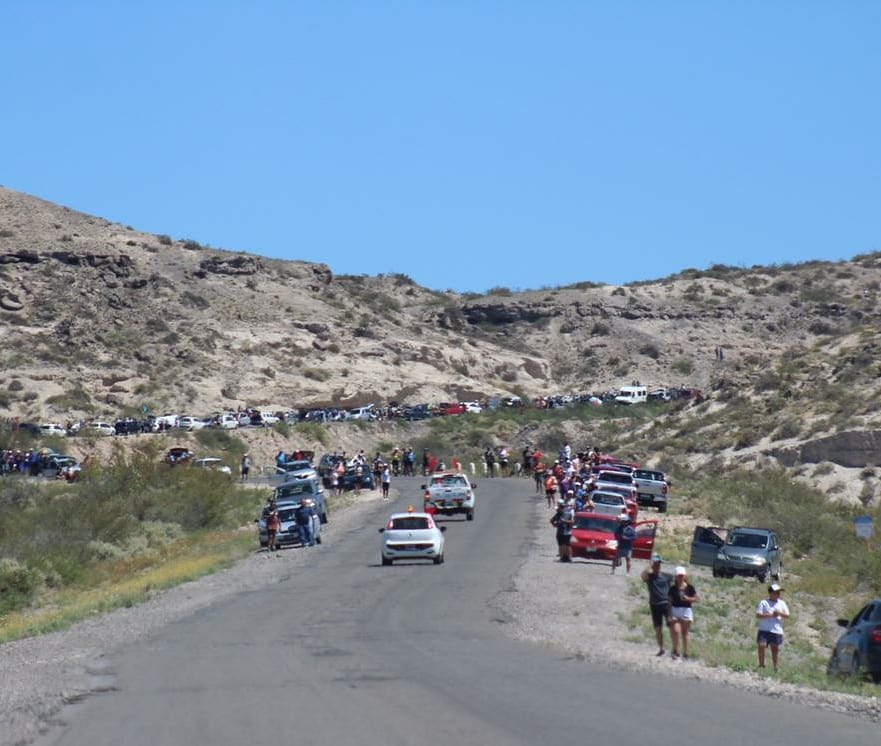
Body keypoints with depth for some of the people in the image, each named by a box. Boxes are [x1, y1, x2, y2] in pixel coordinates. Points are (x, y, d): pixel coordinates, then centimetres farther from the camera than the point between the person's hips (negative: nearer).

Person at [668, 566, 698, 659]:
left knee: (685, 633, 7)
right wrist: (670, 615, -4)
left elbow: (696, 599, 4)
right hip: (675, 610, 0)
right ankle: (675, 651, 2)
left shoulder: (690, 588, 1)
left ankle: (685, 653, 14)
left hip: (686, 611, 0)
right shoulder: (673, 588, 1)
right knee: (676, 631, -13)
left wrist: (687, 599, -15)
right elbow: (670, 602, 2)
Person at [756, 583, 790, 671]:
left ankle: (775, 667, 17)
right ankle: (761, 665, -4)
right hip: (764, 630, -3)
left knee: (775, 648, 6)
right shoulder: (763, 603, 1)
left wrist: (780, 613, -13)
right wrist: (771, 615, -16)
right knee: (761, 646, -15)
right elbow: (758, 615, -8)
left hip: (777, 630, 3)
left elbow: (787, 616, 7)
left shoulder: (782, 603, 12)